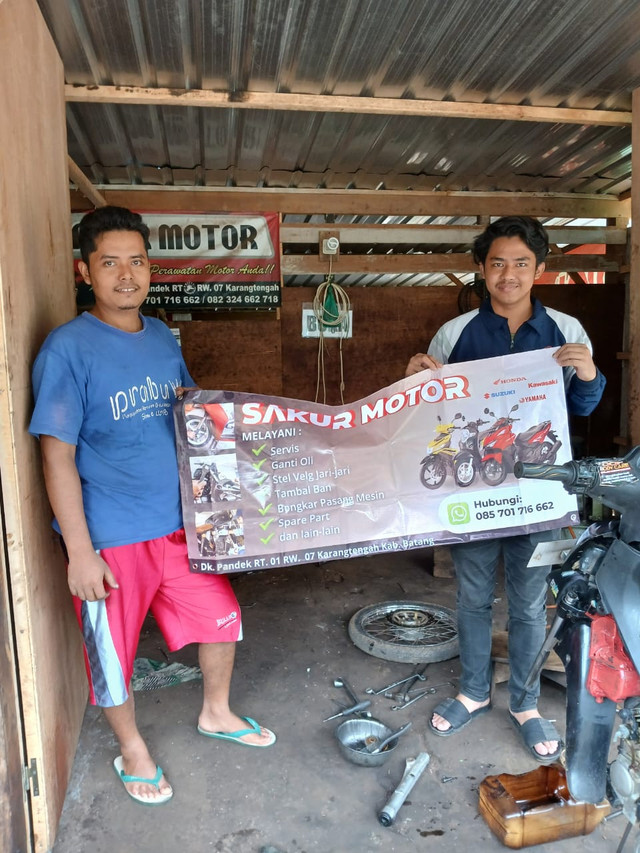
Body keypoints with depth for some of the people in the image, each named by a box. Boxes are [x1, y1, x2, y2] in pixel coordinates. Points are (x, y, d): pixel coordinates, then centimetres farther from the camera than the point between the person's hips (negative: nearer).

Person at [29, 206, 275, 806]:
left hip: (178, 522, 6)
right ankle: (132, 750, 42)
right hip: (110, 537, -6)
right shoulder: (68, 348, -15)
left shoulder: (161, 337, 4)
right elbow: (57, 456, -16)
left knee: (221, 616, 17)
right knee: (113, 650, 13)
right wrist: (80, 552, -17)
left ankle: (215, 713, 45)